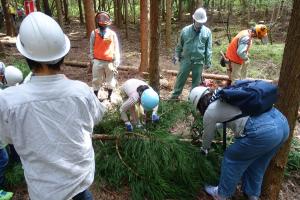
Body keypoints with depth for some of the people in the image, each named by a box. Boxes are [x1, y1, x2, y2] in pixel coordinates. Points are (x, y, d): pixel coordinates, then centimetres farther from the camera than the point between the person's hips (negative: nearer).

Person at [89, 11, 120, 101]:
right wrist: (92, 59, 0)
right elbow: (91, 47, 3)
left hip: (109, 62, 0)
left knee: (110, 81, 14)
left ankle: (109, 97, 33)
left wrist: (116, 63, -5)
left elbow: (116, 49, -3)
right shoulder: (94, 33, -3)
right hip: (97, 61, 0)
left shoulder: (112, 34, -4)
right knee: (96, 80, 9)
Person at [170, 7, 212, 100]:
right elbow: (179, 45, 9)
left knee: (196, 81, 10)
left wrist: (208, 62, 2)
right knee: (180, 78, 5)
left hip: (199, 61, 0)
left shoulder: (207, 32, -1)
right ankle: (175, 95, 17)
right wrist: (177, 55, 2)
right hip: (186, 60, 0)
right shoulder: (185, 30, -1)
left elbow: (208, 49, 3)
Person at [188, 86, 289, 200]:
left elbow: (208, 136, 20)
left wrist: (204, 149, 42)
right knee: (256, 163, 28)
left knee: (232, 159, 15)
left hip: (262, 131, -8)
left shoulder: (210, 112, 3)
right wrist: (215, 126, 59)